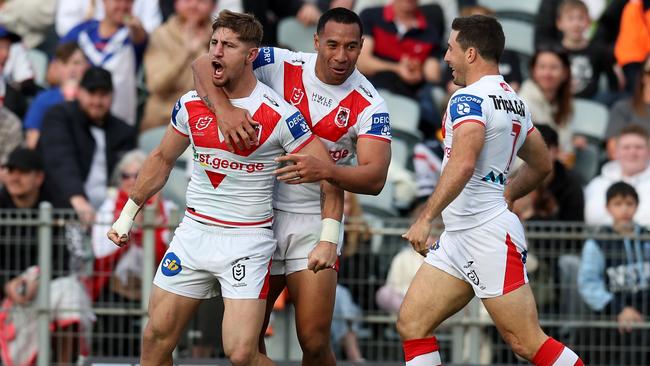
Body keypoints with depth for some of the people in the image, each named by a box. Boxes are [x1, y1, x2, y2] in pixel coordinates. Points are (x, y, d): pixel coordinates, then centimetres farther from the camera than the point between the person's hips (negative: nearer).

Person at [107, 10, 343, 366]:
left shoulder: (278, 115, -13)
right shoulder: (191, 105, 2)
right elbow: (162, 158, 19)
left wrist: (328, 239, -19)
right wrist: (127, 214, 18)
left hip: (248, 241, -5)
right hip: (193, 232, 5)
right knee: (157, 337, 4)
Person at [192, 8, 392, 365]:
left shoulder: (369, 104, -11)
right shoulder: (281, 65, -8)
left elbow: (375, 178, -20)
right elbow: (205, 64, -13)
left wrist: (323, 170, -39)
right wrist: (224, 108, -32)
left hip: (315, 222, -2)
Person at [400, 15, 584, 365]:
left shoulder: (469, 99, -13)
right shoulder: (514, 101, 16)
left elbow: (462, 165, -29)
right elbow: (541, 165, 28)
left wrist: (425, 218, -29)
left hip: (488, 235, -10)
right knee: (411, 324, 5)